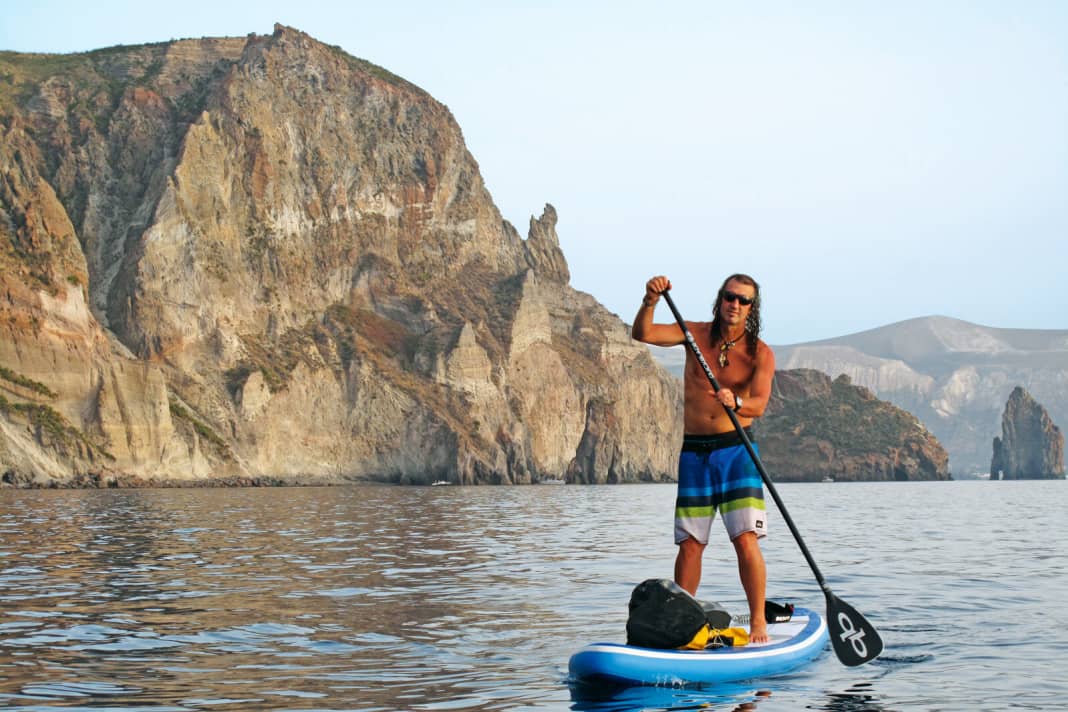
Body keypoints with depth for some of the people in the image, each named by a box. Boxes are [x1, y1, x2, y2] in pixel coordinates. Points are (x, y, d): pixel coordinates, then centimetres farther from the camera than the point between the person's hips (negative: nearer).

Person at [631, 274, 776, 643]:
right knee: (689, 543, 2)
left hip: (736, 450, -2)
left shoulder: (760, 353, -1)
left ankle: (758, 622, -2)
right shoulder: (696, 334, 5)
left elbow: (759, 404, -17)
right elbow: (642, 334, -9)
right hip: (694, 451, 2)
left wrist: (735, 403, -38)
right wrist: (650, 301, -27)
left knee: (746, 540, -11)